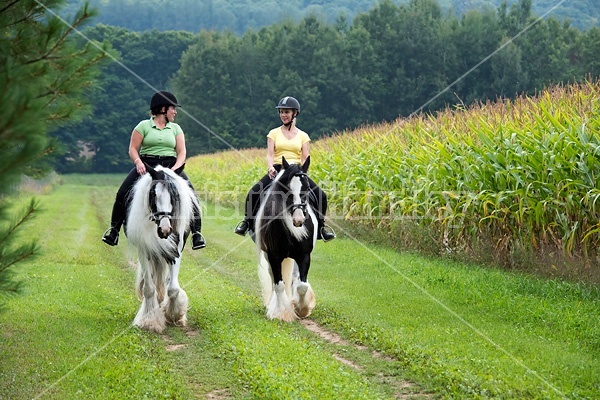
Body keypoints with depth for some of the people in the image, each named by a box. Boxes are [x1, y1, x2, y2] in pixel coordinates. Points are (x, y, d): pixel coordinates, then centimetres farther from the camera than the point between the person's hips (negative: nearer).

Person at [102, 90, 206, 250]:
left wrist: (176, 168, -13)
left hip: (170, 166, 2)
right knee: (123, 193, -19)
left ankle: (196, 232, -19)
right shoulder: (144, 126, 6)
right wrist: (138, 163, -17)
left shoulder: (176, 128, 14)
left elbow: (181, 152, 6)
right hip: (146, 166, -1)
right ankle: (114, 228, -1)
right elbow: (133, 149, 3)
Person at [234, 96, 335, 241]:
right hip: (276, 171, 0)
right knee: (253, 193, -23)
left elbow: (305, 158, 3)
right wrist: (270, 168, -21)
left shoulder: (303, 136, 10)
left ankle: (321, 226, 0)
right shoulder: (274, 133, 10)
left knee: (321, 196, -19)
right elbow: (270, 154, 0)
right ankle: (248, 221, -1)